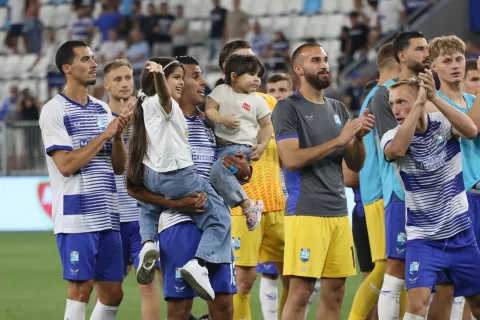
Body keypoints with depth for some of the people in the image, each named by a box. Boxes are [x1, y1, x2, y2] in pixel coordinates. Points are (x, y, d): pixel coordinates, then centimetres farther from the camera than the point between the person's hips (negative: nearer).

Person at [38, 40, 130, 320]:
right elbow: (66, 165, -15)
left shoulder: (103, 109, 14)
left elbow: (119, 167, 13)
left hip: (108, 217, 7)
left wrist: (119, 136, -5)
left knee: (113, 293, 6)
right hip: (75, 217, -7)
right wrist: (104, 134, -14)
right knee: (81, 288, -9)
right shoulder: (54, 111, -6)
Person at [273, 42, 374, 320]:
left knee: (335, 291, 6)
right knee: (301, 291, -10)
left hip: (339, 211, 7)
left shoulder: (339, 109, 16)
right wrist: (339, 140, -16)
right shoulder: (288, 108, -4)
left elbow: (356, 165, 16)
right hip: (306, 211, -7)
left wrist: (359, 137, -5)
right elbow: (291, 159, -16)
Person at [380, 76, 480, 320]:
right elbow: (396, 149, -33)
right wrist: (419, 103, -31)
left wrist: (435, 98, -33)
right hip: (422, 238, -2)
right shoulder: (392, 137, -8)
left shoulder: (443, 123, -5)